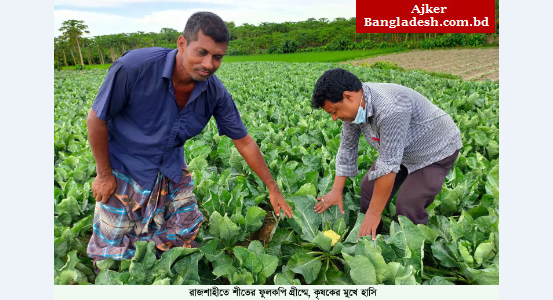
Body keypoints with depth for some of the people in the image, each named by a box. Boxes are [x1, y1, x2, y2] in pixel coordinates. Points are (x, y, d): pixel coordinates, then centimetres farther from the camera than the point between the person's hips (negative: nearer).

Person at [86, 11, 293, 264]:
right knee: (113, 251, 7)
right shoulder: (134, 67, -29)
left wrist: (273, 189, -1)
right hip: (124, 170, -3)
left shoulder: (215, 92, -16)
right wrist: (104, 175, -8)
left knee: (186, 239, 9)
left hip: (172, 170, 4)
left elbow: (244, 141, -5)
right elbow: (97, 119, -16)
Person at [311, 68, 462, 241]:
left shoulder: (390, 109, -40)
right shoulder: (353, 105, -14)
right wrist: (336, 191, -3)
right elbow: (347, 148, -3)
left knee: (408, 206, -19)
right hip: (402, 149, 8)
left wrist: (374, 213, -31)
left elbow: (388, 165, -38)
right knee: (369, 188, 3)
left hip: (436, 151, -8)